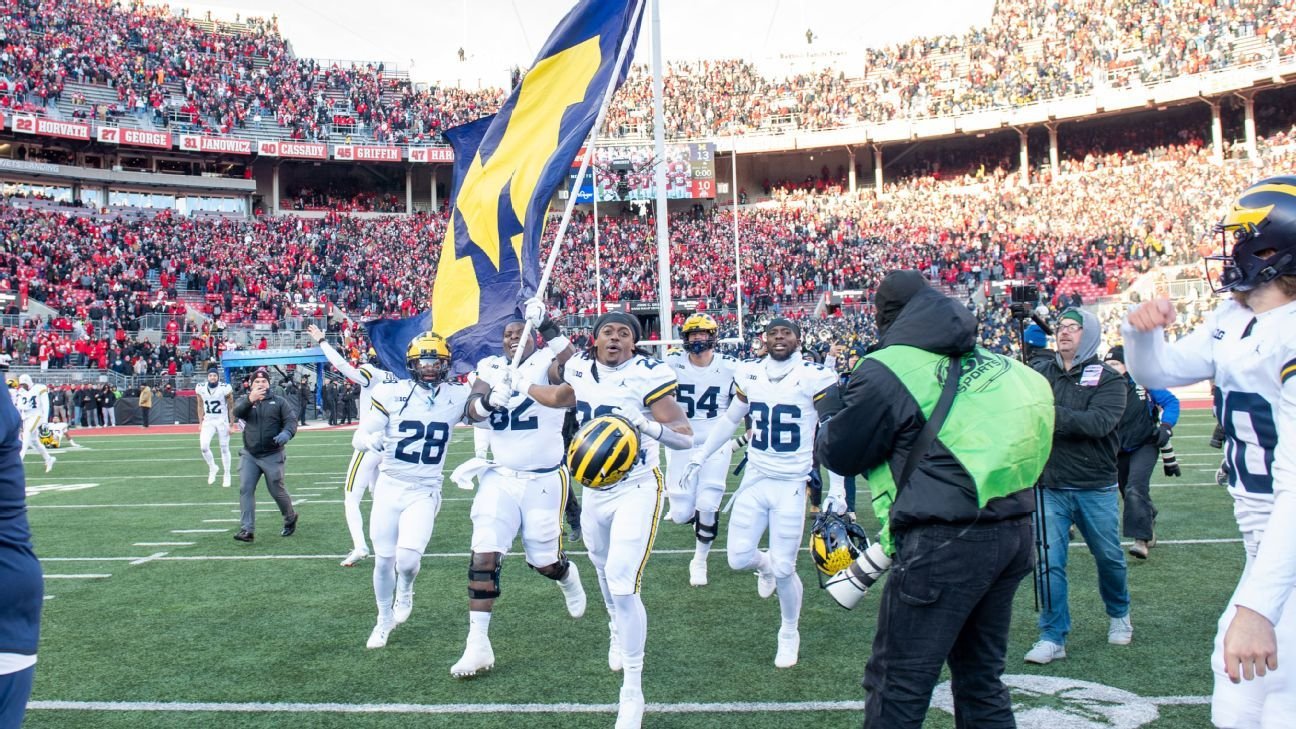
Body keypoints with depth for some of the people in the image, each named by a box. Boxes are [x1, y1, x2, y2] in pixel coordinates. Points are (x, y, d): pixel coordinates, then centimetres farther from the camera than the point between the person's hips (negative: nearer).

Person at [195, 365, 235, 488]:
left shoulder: (225, 389, -13)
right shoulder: (201, 389, -2)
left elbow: (231, 407, -5)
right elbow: (200, 406, 9)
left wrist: (231, 424, -6)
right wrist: (200, 423, 8)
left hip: (222, 421, -2)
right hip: (208, 422, 2)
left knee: (224, 448, 5)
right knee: (203, 446, -13)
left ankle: (227, 475, 18)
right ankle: (212, 468, 11)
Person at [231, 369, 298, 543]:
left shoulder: (279, 402, 3)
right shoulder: (245, 401, 6)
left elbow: (291, 419, -6)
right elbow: (236, 412, -15)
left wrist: (286, 433, -29)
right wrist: (250, 399, -36)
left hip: (272, 456, -2)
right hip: (249, 455, 2)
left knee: (277, 491, 4)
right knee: (245, 489, -8)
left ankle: (290, 518, 29)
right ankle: (247, 530, -6)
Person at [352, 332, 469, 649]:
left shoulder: (457, 397, -4)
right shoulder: (393, 394, -6)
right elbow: (358, 437, -4)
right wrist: (371, 440, -27)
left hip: (424, 491, -1)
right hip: (389, 486, 1)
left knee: (408, 558, -18)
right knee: (384, 560, 6)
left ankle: (405, 591, 20)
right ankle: (384, 620, 33)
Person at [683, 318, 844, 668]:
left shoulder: (815, 377, -10)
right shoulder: (749, 375, 1)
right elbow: (729, 421, 15)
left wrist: (837, 491, -7)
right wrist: (699, 458, 15)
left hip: (792, 485, -4)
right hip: (755, 480, 4)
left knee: (784, 569, -1)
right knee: (738, 558, 0)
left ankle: (790, 634, 26)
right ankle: (765, 564, 38)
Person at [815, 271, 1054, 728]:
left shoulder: (889, 369, -8)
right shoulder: (988, 362, 15)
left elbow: (839, 453, 1)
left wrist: (828, 420, 24)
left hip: (947, 543, -8)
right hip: (1013, 533, 8)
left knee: (897, 687, 3)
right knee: (981, 676, 22)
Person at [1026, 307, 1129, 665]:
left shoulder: (1108, 378, -4)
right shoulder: (1040, 372, 4)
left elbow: (1099, 422, -20)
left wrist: (1052, 414, -29)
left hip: (1096, 488, -1)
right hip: (1050, 487, 1)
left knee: (1109, 557, 15)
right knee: (1050, 562, -2)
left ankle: (1119, 614, 42)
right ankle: (1052, 637, 8)